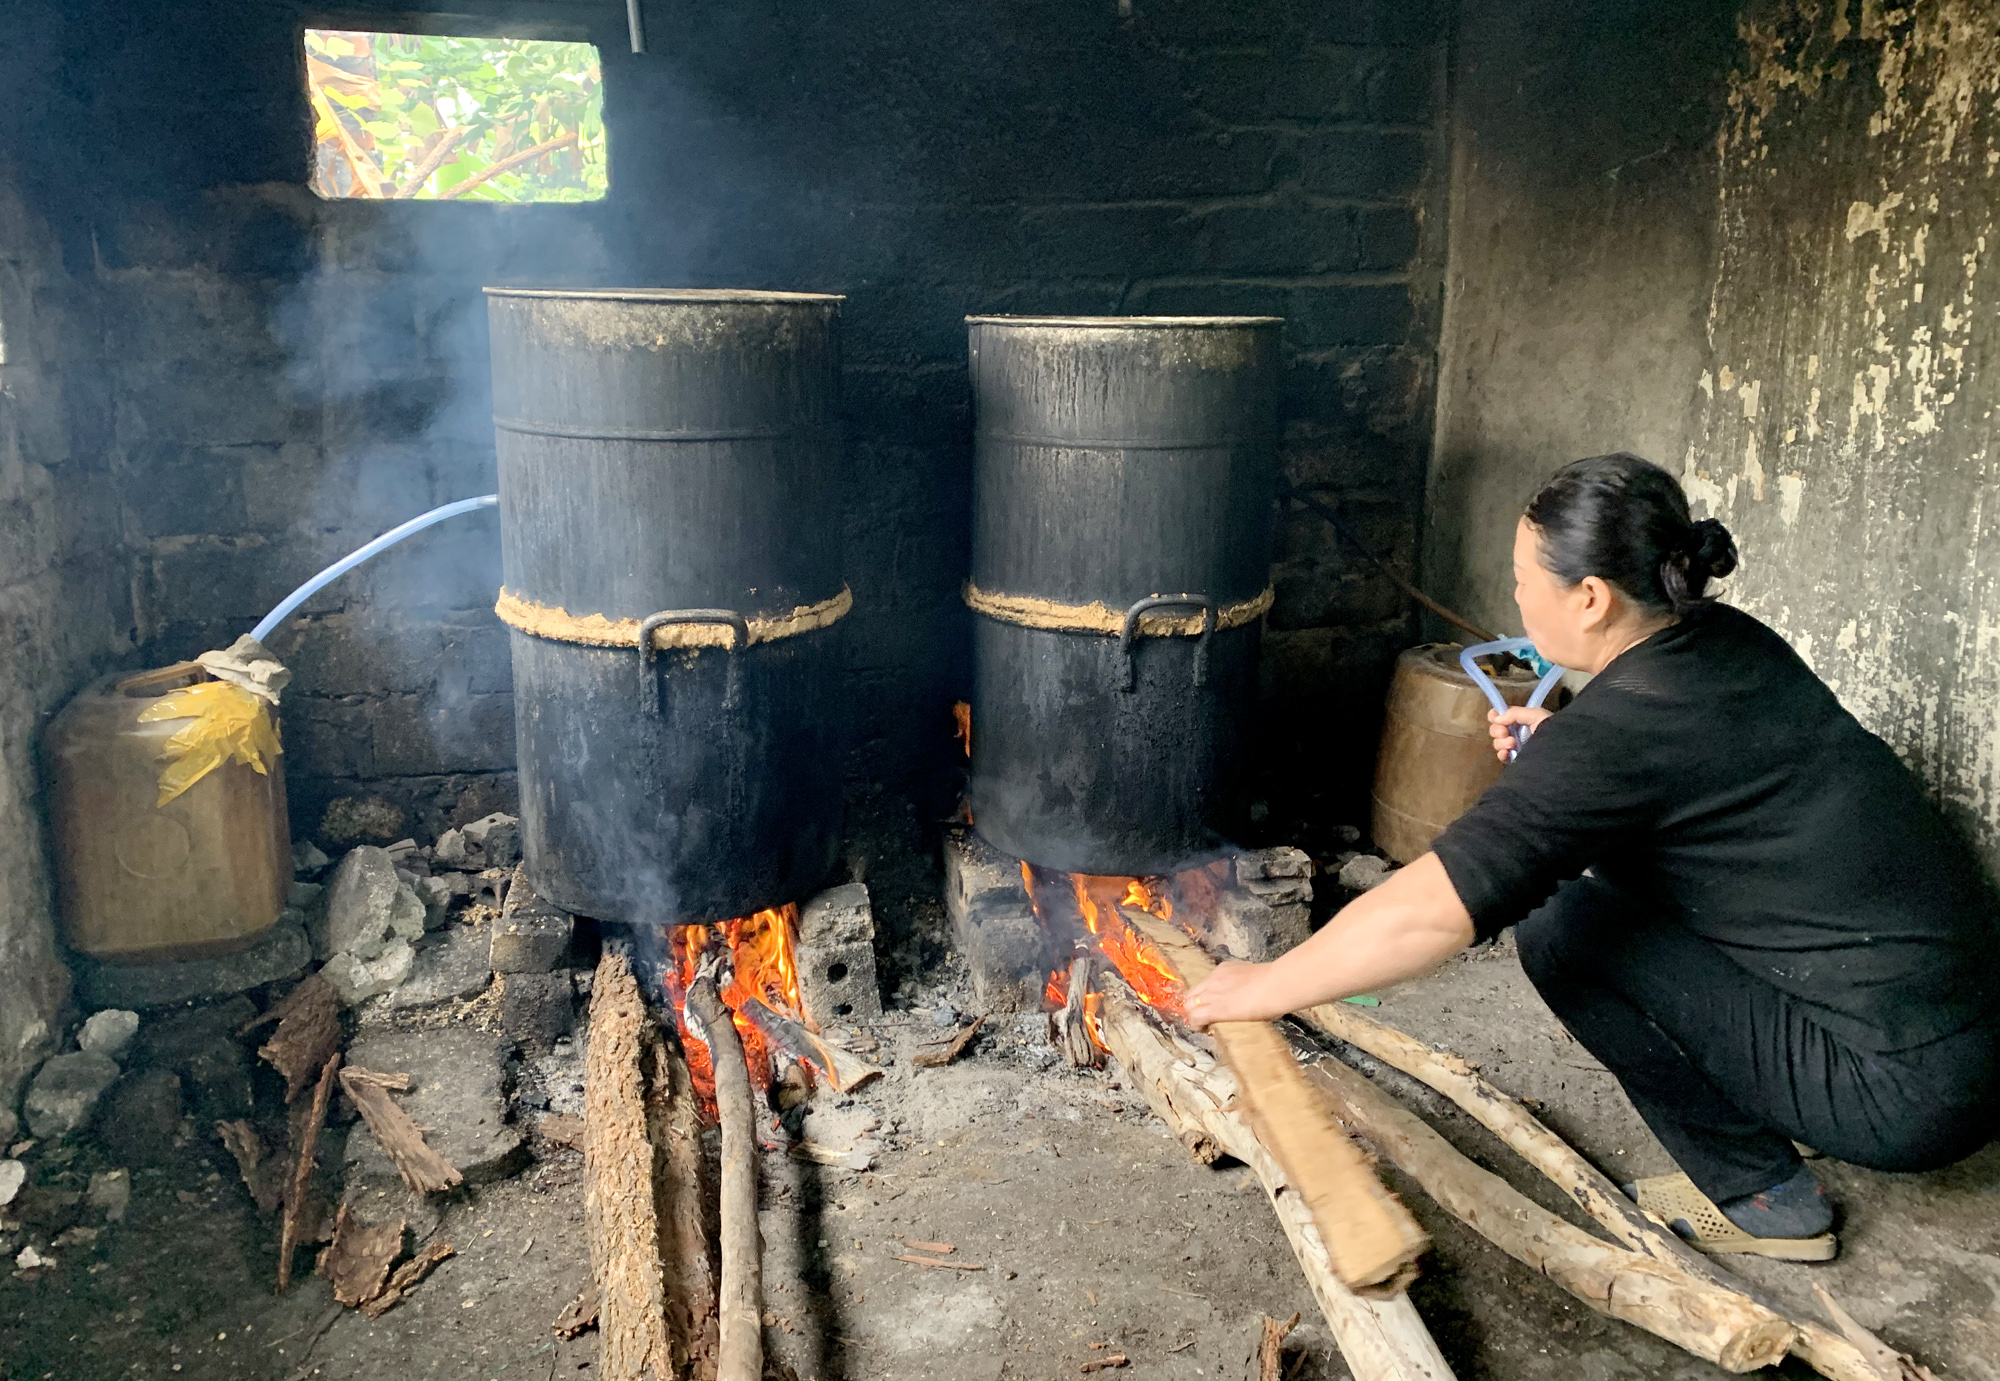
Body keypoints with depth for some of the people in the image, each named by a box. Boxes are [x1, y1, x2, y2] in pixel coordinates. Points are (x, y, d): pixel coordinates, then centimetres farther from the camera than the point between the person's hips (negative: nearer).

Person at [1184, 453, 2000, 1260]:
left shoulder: (1621, 730, -22)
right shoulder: (1727, 644, 4)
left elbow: (1427, 915, -26)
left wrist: (1263, 989, -13)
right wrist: (1557, 746, 11)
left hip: (1904, 1090, -9)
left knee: (1563, 928, -10)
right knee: (1609, 857, 13)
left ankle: (1760, 1195, 5)